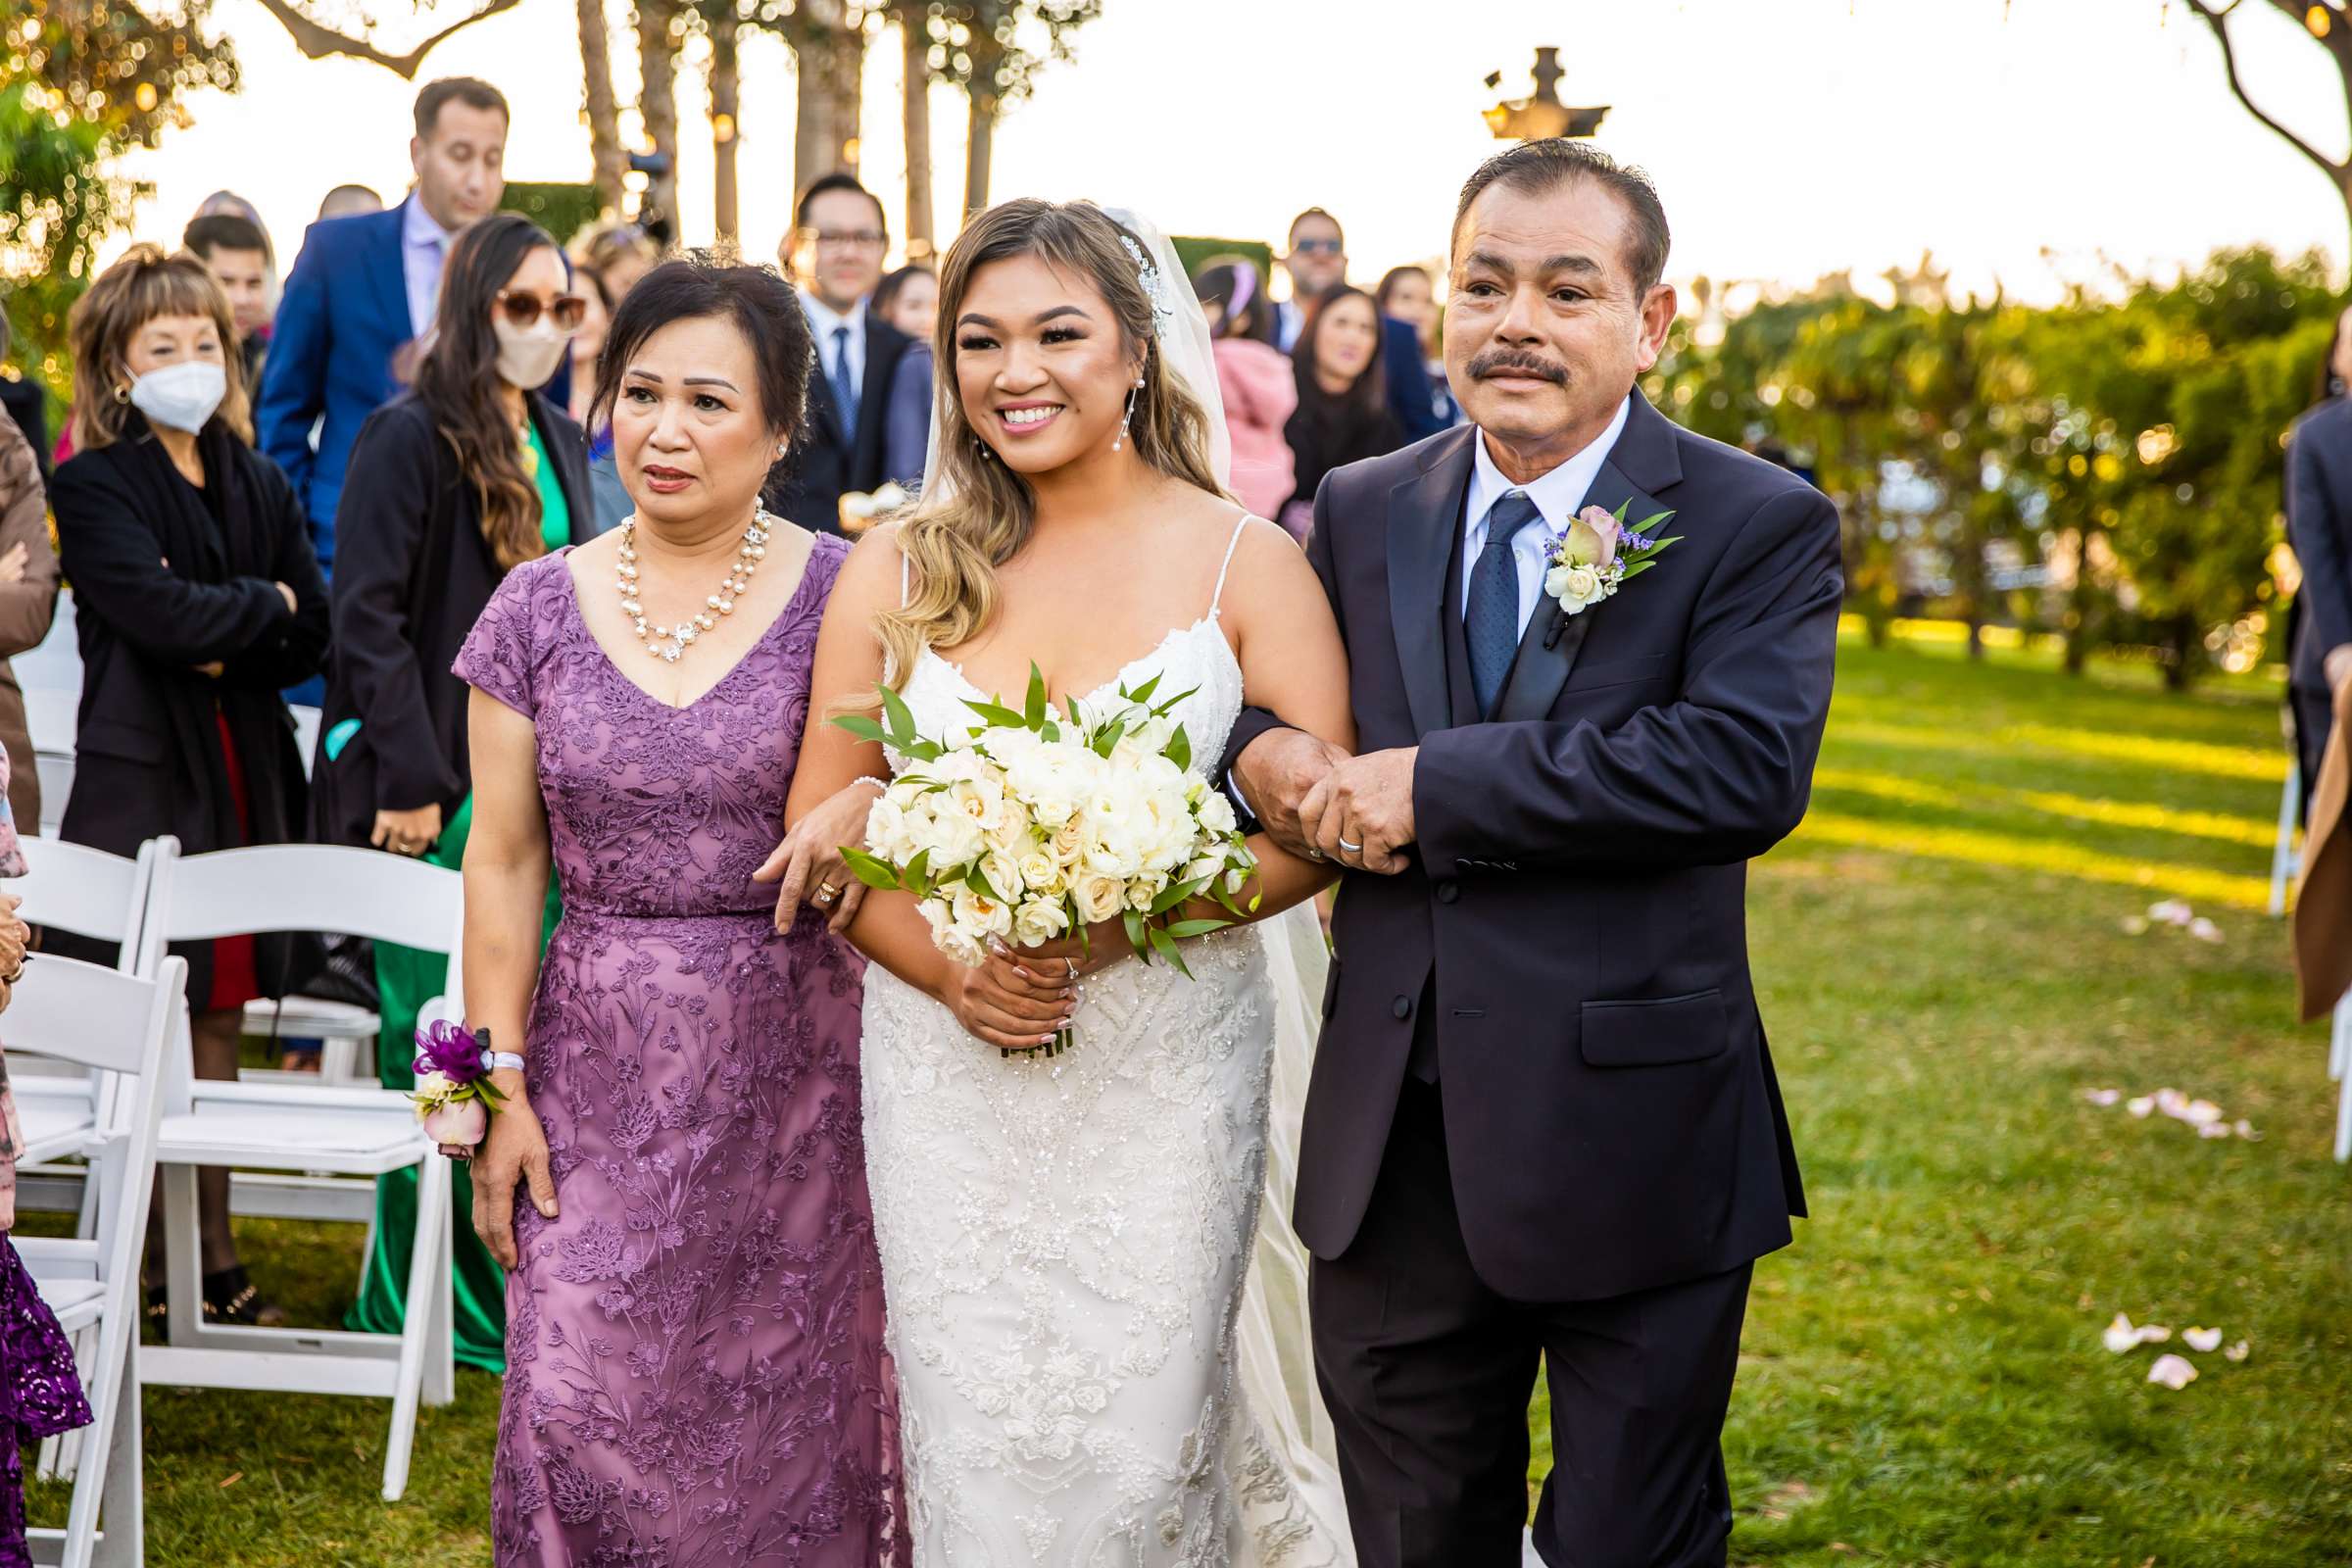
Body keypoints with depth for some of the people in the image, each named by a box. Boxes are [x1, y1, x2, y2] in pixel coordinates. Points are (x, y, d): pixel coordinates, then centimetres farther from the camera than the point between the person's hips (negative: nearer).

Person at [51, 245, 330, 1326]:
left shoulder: (258, 486, 13)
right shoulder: (93, 488, -4)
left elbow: (312, 639, 6)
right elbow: (156, 610, -18)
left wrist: (222, 651, -10)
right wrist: (265, 605, -4)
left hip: (246, 779, 5)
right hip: (141, 778, -5)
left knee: (218, 1020, 9)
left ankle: (215, 1258, 14)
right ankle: (147, 1267, 2)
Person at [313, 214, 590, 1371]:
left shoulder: (559, 443, 13)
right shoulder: (410, 439, -9)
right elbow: (368, 619, -14)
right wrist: (412, 782, -18)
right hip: (441, 783, -7)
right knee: (438, 1037, -1)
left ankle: (512, 1276, 19)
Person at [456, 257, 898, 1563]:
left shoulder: (842, 596, -3)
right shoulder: (540, 606, 3)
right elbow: (503, 860, 4)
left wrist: (864, 807, -22)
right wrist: (501, 1086, 0)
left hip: (794, 1061, -1)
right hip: (600, 1070, 2)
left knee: (784, 1413, 5)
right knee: (582, 1408, -2)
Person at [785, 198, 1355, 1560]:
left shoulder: (1243, 562, -1)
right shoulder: (898, 569, 5)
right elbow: (823, 821, 6)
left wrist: (1114, 924, -19)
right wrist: (945, 964, -11)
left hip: (1167, 1067, -2)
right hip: (947, 1066, 2)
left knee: (1140, 1439, 2)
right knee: (974, 1448, 4)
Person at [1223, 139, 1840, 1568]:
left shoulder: (1762, 527, -7)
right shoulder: (1363, 513, 9)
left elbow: (1749, 765, -22)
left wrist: (1434, 786, -22)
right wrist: (1265, 752, -12)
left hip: (1633, 1155, -4)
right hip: (1392, 1158, 4)